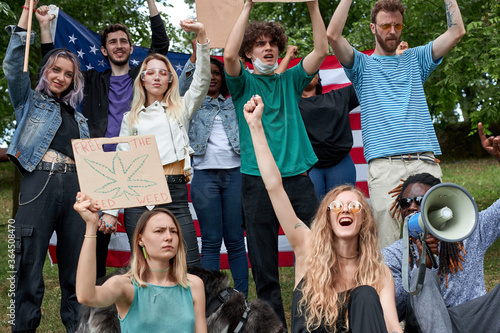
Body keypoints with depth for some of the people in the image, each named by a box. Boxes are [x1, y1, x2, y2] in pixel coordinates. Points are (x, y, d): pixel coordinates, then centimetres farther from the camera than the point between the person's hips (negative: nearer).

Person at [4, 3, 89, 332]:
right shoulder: (30, 102, 17)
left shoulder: (79, 118, 27)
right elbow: (14, 67, 0)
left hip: (75, 187, 4)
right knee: (30, 267, -6)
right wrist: (24, 19, -3)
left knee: (75, 268, 3)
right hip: (39, 183, -4)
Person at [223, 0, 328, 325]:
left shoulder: (289, 80, 16)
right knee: (264, 264, 2)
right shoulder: (244, 82, 8)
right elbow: (229, 55, -12)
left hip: (298, 176, 2)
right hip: (258, 180, -2)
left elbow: (321, 50, 6)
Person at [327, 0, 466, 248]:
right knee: (386, 247, -9)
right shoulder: (362, 64, 14)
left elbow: (456, 32, 15)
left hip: (426, 162, 3)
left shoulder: (415, 59, 23)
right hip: (384, 164, -3)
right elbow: (333, 35, -3)